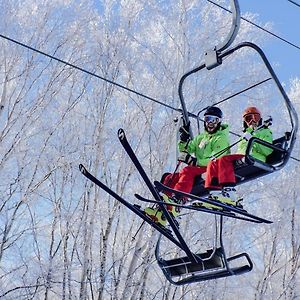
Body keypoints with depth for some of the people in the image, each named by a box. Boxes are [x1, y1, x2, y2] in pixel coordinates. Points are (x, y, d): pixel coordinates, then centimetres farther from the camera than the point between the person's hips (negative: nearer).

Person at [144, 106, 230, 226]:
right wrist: (184, 138, 1)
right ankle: (161, 210, -28)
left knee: (187, 171, -35)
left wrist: (195, 161, -23)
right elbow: (187, 150, 20)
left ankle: (176, 200, -57)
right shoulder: (202, 137, 24)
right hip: (198, 169, 8)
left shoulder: (221, 138, -2)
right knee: (170, 178, -13)